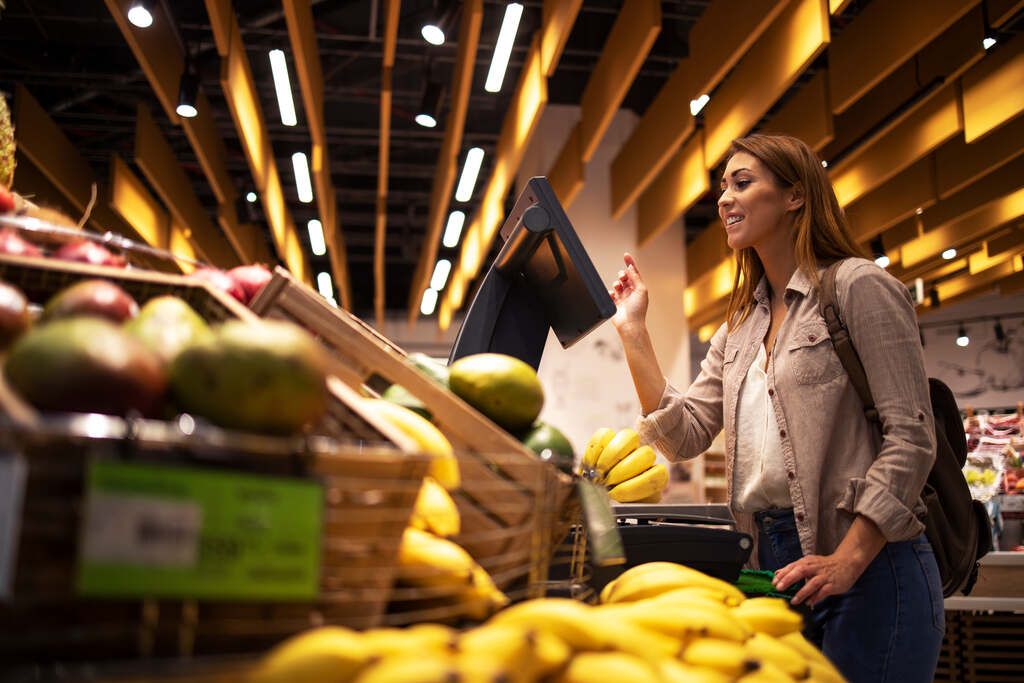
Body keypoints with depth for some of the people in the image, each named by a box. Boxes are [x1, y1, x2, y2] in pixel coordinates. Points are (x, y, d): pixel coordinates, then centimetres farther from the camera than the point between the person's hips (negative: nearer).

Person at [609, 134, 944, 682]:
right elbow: (685, 435, 7)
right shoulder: (740, 326, 15)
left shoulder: (858, 286, -5)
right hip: (778, 569, 6)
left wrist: (847, 560, -20)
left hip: (870, 568, -6)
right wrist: (632, 331, 4)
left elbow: (910, 438, -12)